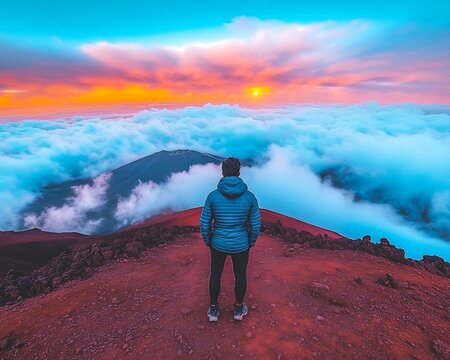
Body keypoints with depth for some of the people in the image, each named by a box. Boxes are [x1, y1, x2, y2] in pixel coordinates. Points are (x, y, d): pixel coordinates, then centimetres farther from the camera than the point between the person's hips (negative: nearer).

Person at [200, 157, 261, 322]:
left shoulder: (213, 195, -17)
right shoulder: (250, 196, -15)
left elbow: (204, 223, -10)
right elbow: (256, 225, -8)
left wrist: (208, 241, 8)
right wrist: (251, 242, 10)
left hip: (218, 244, 0)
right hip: (241, 245, 0)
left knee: (215, 275, 24)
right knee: (240, 275, 23)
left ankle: (213, 309, 40)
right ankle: (238, 308, 43)